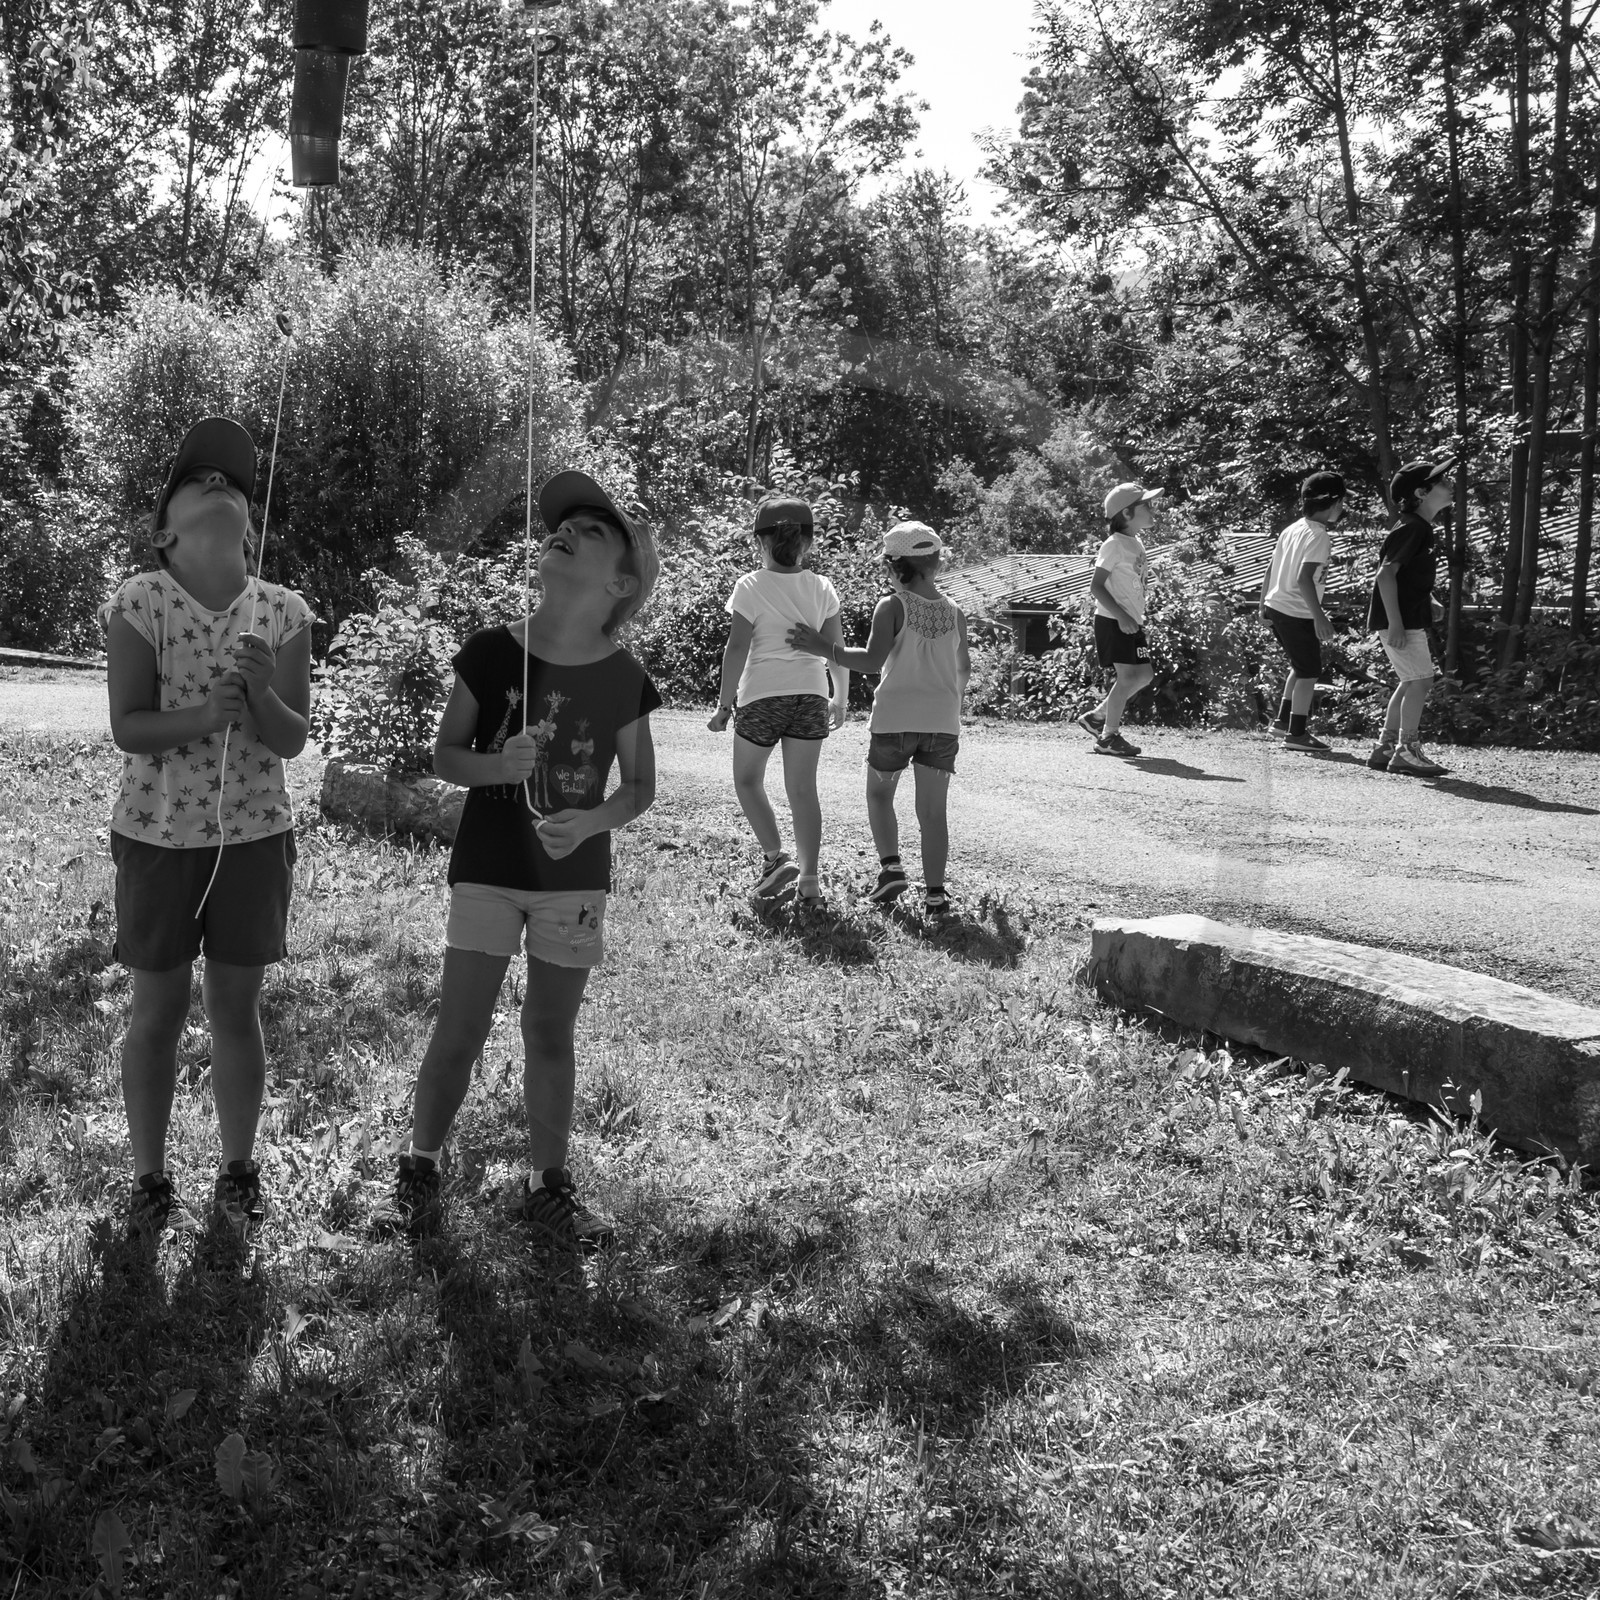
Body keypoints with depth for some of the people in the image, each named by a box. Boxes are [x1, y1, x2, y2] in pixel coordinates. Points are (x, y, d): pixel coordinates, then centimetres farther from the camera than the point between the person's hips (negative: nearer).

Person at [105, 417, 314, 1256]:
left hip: (254, 834, 2)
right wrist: (204, 714, -30)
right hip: (158, 834, -1)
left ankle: (238, 1180, 23)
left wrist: (261, 693, -26)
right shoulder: (140, 601, -9)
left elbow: (292, 739, -6)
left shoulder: (283, 612, -3)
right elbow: (127, 728, -13)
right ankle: (150, 1183, 21)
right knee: (157, 1013, 8)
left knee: (237, 1009, 9)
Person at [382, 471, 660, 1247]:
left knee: (551, 1035, 10)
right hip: (488, 869, -1)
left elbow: (640, 786, 4)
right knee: (459, 1030, -1)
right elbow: (445, 754, -1)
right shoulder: (492, 652, -8)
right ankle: (419, 1172, 18)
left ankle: (546, 1185, 24)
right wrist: (497, 764, -22)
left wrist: (591, 821, -16)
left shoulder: (622, 680, -6)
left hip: (575, 877, 1)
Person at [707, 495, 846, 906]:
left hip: (762, 694, -3)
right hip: (810, 694, 3)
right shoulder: (821, 587, 3)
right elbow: (836, 648, 5)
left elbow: (737, 648, -10)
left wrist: (724, 704, -4)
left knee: (747, 780, 16)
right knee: (802, 788, 8)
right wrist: (841, 699, 17)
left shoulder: (750, 587, -7)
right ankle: (809, 878, 7)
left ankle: (775, 857, 1)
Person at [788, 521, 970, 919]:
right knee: (932, 810, 6)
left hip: (896, 718, -3)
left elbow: (872, 660, -19)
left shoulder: (892, 607, -8)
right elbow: (964, 668, 18)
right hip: (943, 721, 3)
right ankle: (934, 893, 2)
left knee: (879, 795, 19)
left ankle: (890, 866, 4)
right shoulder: (954, 613, 6)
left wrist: (824, 649, -13)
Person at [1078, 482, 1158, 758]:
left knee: (1144, 674, 10)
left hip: (1131, 623, 9)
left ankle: (1097, 717, 20)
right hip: (1112, 622, -9)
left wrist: (1137, 616, 12)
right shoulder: (1115, 545, -14)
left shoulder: (1137, 543, 12)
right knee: (1128, 676, -9)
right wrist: (1121, 615, -24)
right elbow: (1096, 585, -18)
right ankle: (1109, 737, 1)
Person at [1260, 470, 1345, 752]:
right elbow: (1304, 578, -25)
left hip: (1276, 607, 9)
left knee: (1300, 666, 25)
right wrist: (1319, 617, -26)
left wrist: (1264, 606, 23)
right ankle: (1296, 733, 5)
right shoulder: (1319, 536, -15)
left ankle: (1284, 719, 30)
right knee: (1309, 672, 2)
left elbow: (1271, 570, 15)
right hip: (1298, 613, -9)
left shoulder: (1292, 529, 11)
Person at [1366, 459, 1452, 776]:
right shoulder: (1411, 528, -17)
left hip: (1410, 618, 10)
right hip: (1399, 620, -10)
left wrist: (1430, 602, 11)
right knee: (1421, 681, -8)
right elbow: (1385, 574, -23)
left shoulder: (1422, 527, 13)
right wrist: (1395, 624, -26)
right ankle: (1407, 751, -1)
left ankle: (1386, 747, 20)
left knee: (1411, 683, 14)